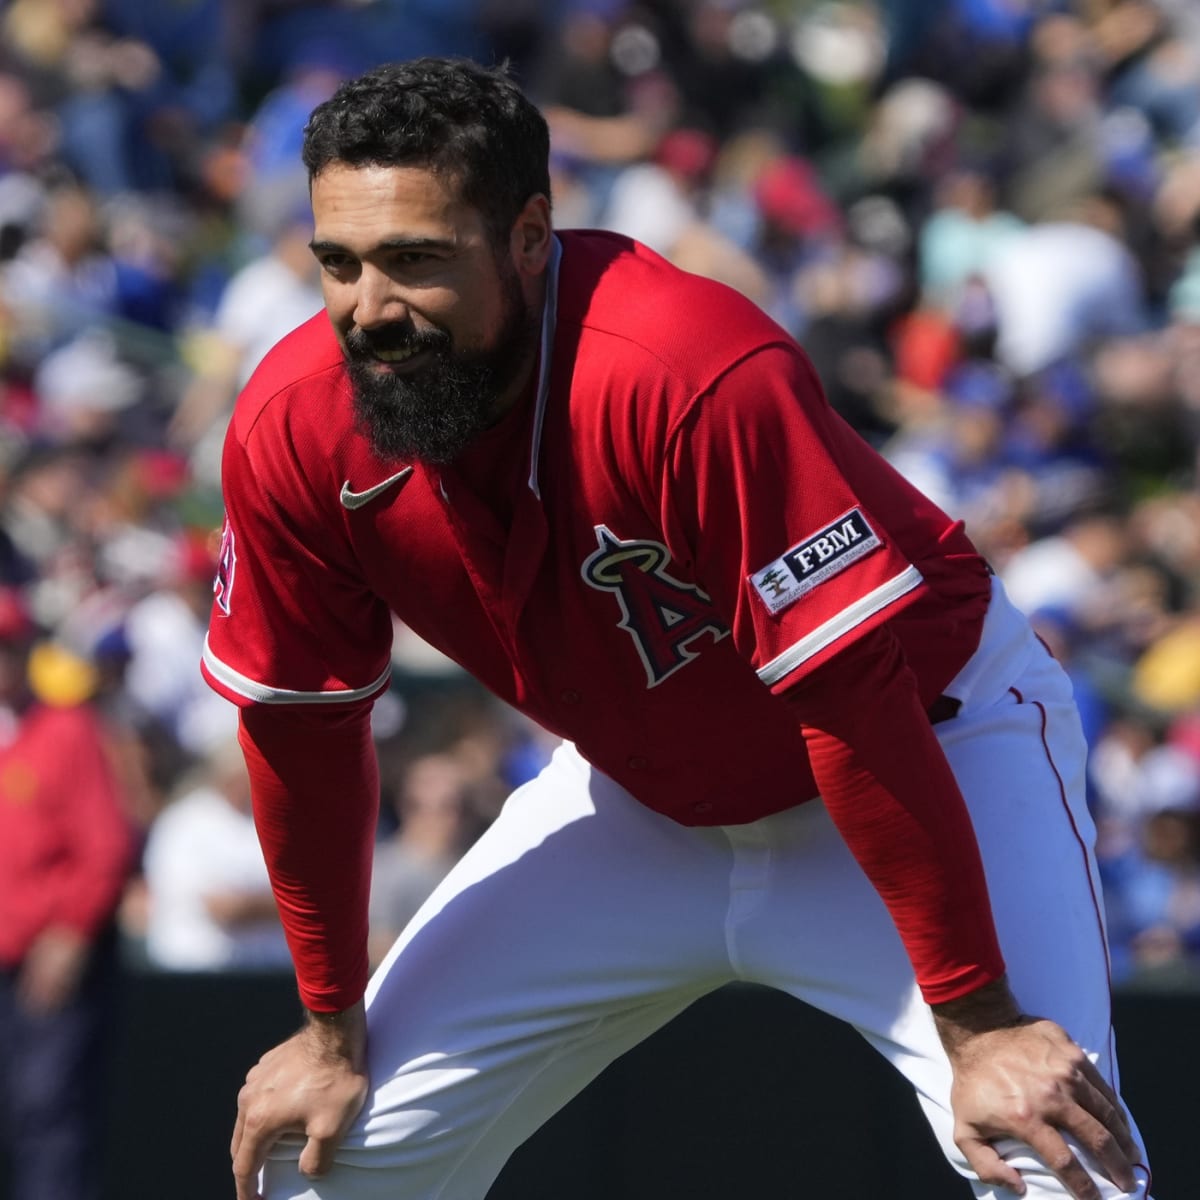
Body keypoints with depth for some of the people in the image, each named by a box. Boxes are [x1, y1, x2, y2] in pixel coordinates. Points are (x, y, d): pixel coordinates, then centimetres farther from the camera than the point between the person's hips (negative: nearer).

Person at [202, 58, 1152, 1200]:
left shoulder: (692, 370, -37)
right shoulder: (291, 431, -19)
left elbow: (853, 707, -33)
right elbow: (302, 727, -3)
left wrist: (976, 1025, -30)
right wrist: (332, 1025, 4)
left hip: (928, 741, -5)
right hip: (641, 794, 5)